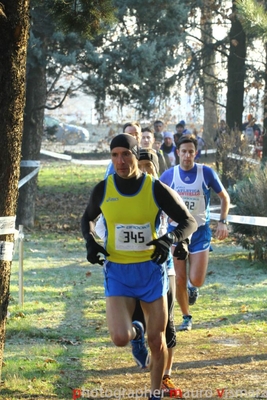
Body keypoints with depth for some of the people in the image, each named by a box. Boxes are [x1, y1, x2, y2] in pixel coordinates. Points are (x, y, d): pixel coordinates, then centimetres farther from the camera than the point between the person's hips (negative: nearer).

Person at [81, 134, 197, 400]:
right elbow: (87, 218, 16)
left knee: (157, 341, 5)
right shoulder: (103, 190, -4)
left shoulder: (157, 189, -9)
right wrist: (90, 242, -5)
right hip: (117, 271, 0)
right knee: (119, 338, -18)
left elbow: (189, 222, -3)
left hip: (151, 270, 0)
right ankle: (135, 330, 19)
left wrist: (170, 240, -23)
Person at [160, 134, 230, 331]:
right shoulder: (169, 175, -3)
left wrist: (223, 221, -5)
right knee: (179, 280, -1)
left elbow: (224, 197, 5)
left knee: (196, 280, -9)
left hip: (200, 232, -1)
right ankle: (186, 317, 19)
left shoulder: (207, 173, -7)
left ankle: (193, 286, 28)